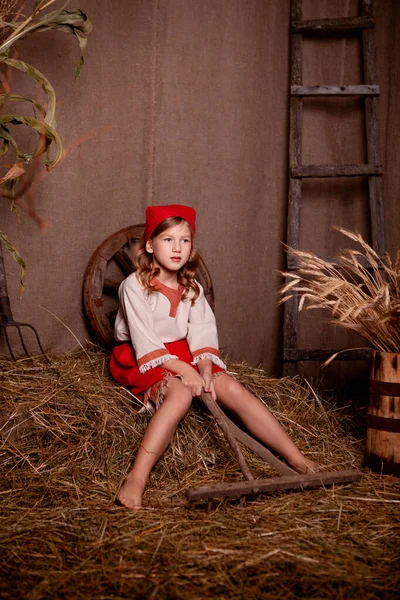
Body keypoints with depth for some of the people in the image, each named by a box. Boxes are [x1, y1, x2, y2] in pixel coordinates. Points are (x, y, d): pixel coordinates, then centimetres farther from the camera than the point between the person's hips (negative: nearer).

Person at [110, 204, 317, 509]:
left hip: (184, 356, 5)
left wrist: (205, 367, -21)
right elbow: (144, 340, -17)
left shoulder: (192, 289, 9)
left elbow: (202, 332, -3)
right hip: (141, 360, -5)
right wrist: (182, 369, -26)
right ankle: (136, 480, -44)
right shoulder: (134, 286, -10)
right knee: (181, 393, -36)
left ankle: (298, 460, -16)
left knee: (234, 390, -16)